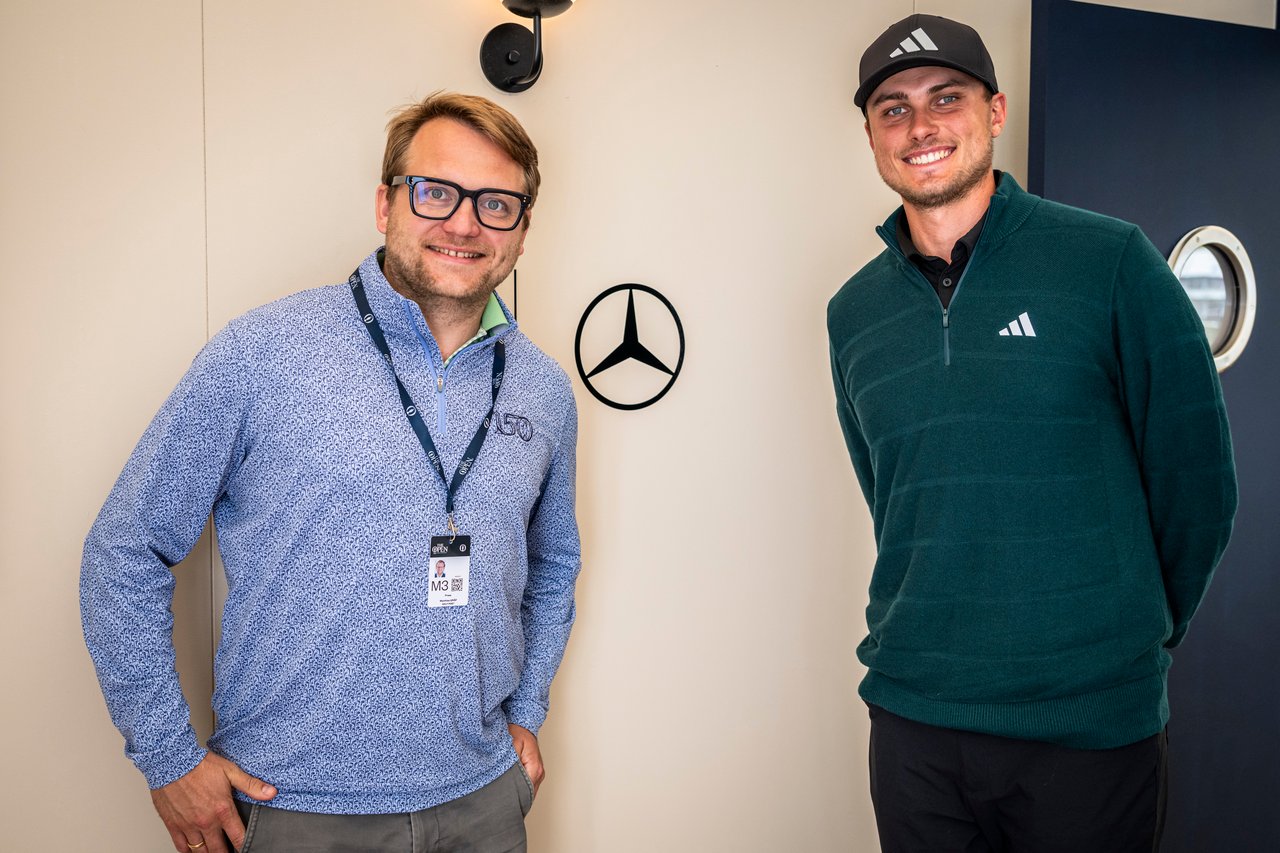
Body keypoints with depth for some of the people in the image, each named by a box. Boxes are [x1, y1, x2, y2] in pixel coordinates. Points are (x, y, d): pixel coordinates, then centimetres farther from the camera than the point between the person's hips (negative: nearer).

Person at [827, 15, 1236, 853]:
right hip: (913, 718, 3)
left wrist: (1131, 635, 6)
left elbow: (1198, 480, -2)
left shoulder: (1112, 261, -7)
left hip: (1093, 722, -3)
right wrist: (950, 632, 11)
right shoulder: (853, 313, 3)